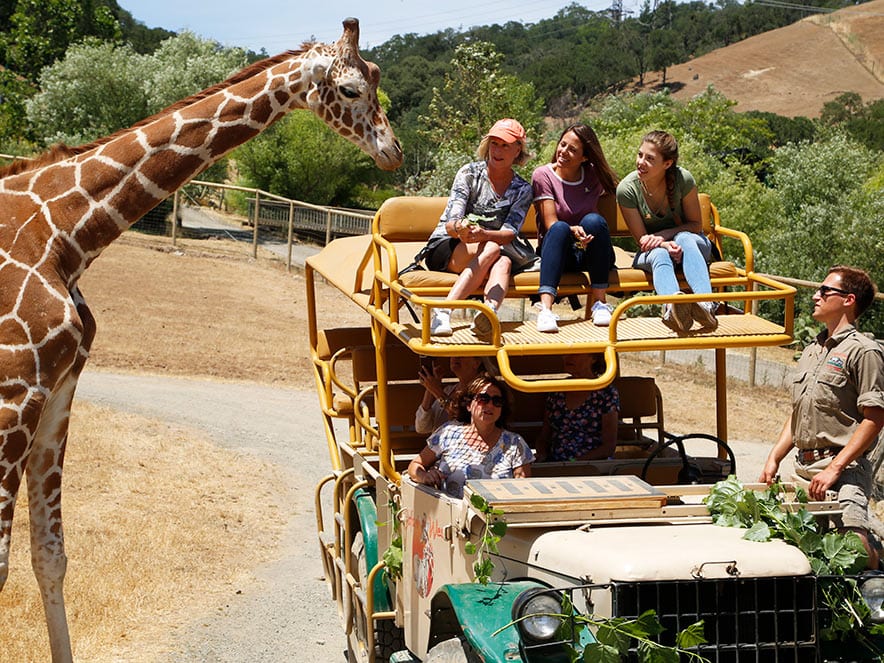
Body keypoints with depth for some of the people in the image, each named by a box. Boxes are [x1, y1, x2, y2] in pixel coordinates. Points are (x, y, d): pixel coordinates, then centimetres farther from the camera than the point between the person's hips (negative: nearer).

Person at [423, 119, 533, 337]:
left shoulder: (522, 190, 6)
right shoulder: (470, 173, -2)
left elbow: (510, 233, -11)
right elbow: (450, 224, -13)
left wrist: (483, 234, -34)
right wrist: (459, 228, -40)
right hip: (444, 247, -2)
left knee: (504, 261, -32)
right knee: (492, 249, -33)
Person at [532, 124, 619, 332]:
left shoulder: (594, 176, 6)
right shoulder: (543, 175, -2)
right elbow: (551, 224, -13)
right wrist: (573, 231, -31)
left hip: (591, 255, 2)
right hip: (560, 253, -1)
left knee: (593, 220, -28)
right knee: (560, 228, -33)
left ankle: (598, 303, -26)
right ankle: (545, 307, -46)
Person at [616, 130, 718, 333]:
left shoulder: (683, 179, -17)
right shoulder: (627, 189, -17)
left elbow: (696, 225, -7)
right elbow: (642, 240, -10)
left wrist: (664, 235, -23)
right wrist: (666, 246, -31)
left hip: (690, 244, 0)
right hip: (651, 253, 0)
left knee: (685, 239, -35)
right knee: (660, 254, -36)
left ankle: (706, 305, -60)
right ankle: (672, 308, -71)